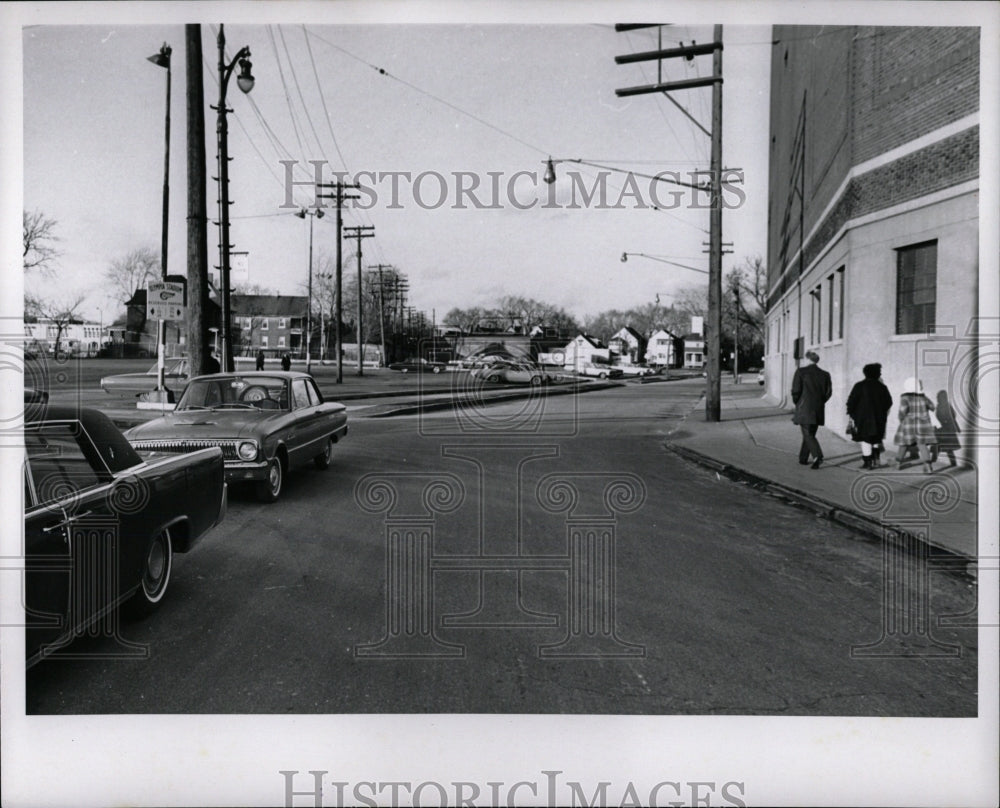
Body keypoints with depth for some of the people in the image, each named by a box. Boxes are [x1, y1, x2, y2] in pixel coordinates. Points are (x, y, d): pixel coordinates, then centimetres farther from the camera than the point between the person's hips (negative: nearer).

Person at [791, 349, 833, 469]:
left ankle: (818, 456, -23)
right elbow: (828, 392, 6)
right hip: (818, 410, 5)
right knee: (810, 433, 16)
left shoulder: (801, 371, -8)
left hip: (804, 409, -4)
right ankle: (803, 458, 24)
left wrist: (797, 403, 7)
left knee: (808, 434, -4)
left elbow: (795, 390, -9)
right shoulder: (825, 374, 5)